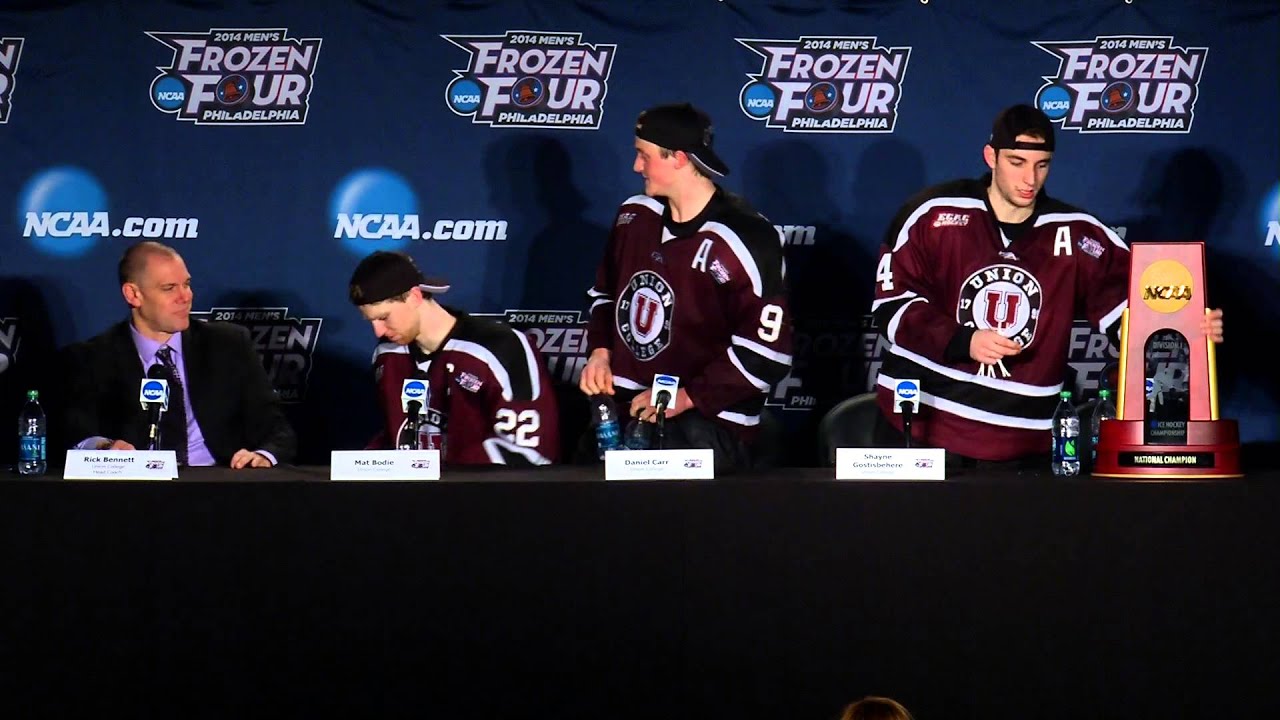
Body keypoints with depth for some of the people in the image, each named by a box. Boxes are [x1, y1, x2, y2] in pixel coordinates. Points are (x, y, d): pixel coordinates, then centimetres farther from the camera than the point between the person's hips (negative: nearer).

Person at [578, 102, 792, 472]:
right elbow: (606, 291, 24)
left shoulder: (744, 240, -17)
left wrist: (686, 398, -19)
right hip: (622, 410, 7)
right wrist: (600, 351, 5)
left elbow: (767, 351, -19)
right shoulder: (634, 216, 7)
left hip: (707, 424, -7)